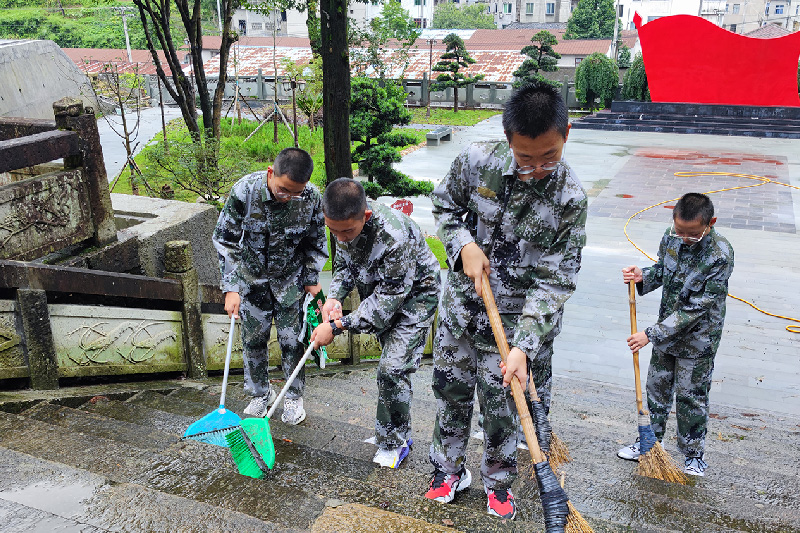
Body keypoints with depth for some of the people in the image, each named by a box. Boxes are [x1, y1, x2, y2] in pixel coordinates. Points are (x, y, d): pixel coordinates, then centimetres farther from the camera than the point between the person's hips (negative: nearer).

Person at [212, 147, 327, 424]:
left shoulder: (312, 197, -22)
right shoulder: (244, 191, -26)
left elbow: (315, 243, -4)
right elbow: (225, 241, -17)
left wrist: (311, 279, 1)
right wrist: (231, 288, -21)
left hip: (290, 277, 0)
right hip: (252, 277, 0)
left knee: (292, 340, 4)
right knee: (253, 339, 9)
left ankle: (294, 397, 24)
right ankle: (261, 394, 30)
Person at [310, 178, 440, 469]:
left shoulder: (394, 237, -41)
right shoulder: (343, 221, -18)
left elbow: (388, 299, -33)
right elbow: (344, 263, 1)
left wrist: (337, 326, -32)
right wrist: (333, 298, -18)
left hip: (414, 295, -7)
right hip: (380, 290, 7)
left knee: (392, 368, -14)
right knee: (390, 366, 16)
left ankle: (393, 444, 6)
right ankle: (400, 434, 35)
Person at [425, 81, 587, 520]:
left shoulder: (570, 199, -18)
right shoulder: (477, 161, -14)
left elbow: (554, 281, -17)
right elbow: (445, 206, 4)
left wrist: (524, 346, -24)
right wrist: (464, 246, -15)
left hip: (514, 317, -2)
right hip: (460, 305, 2)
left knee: (502, 407, 11)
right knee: (451, 392, 16)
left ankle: (497, 481, 38)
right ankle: (448, 469, 40)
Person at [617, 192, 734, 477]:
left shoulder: (720, 255, -27)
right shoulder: (671, 237, -9)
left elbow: (696, 308, -27)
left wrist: (651, 334, -27)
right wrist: (642, 276, -14)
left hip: (697, 338, -6)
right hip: (666, 329, 6)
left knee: (690, 396, 8)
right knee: (657, 387, 17)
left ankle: (694, 454, 29)